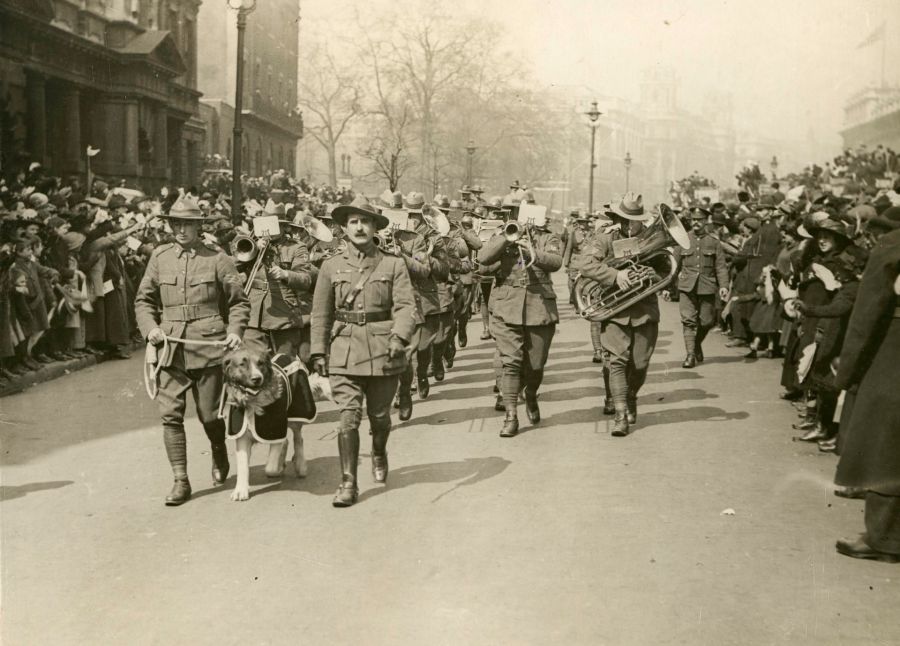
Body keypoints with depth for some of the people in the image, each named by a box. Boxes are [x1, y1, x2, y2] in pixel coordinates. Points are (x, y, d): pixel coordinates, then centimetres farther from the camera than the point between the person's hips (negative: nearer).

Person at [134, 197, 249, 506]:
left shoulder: (217, 259, 2)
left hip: (208, 345, -2)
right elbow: (143, 299, 15)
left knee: (210, 414, 5)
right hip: (170, 346, 2)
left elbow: (239, 301, 9)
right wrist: (150, 327, -2)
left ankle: (219, 457, 36)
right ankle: (181, 481, 3)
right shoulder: (160, 257, 8)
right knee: (170, 414, -6)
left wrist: (235, 331, -6)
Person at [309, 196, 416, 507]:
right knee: (348, 416, -8)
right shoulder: (331, 266, 5)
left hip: (383, 349, 0)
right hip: (344, 350, 0)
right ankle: (348, 483, -1)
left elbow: (405, 305, -4)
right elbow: (321, 313, 9)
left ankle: (379, 454, 44)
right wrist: (318, 352, 5)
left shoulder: (393, 264, 2)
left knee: (379, 414, 13)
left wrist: (399, 336, -21)